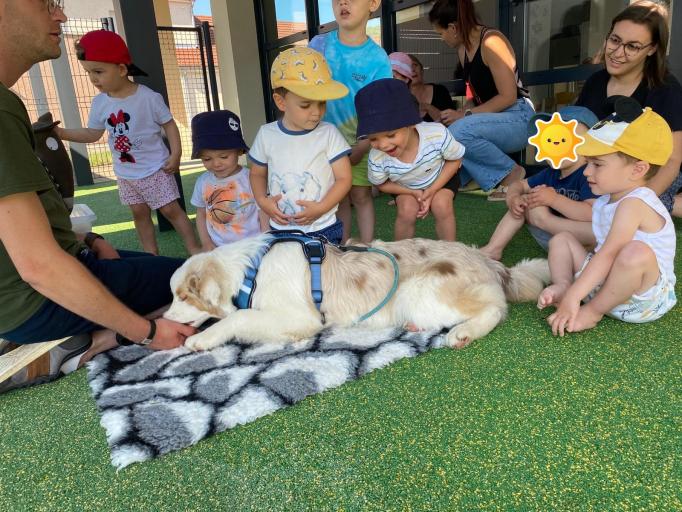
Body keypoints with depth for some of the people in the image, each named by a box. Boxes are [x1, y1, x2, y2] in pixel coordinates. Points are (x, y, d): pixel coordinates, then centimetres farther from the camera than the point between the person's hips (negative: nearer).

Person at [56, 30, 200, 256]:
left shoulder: (149, 97, -16)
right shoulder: (99, 103, -1)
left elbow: (169, 124, -9)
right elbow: (92, 134, 8)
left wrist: (175, 154, -17)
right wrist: (59, 132, -4)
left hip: (155, 169, -6)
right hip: (125, 173, 6)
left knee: (171, 209, -1)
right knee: (139, 213, 13)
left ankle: (194, 248, 10)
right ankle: (151, 253, 24)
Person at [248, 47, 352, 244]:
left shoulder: (329, 133, -8)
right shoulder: (266, 134, -1)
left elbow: (344, 178, -7)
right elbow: (257, 173, 12)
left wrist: (321, 208, -18)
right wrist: (262, 201, -6)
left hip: (324, 229, -2)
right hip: (280, 229, 2)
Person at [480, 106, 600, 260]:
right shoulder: (550, 174, 7)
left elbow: (594, 214, -31)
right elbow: (519, 184, 16)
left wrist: (554, 199, -25)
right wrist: (513, 198, -8)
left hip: (579, 241, -7)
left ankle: (544, 220, -25)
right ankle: (493, 249, -4)